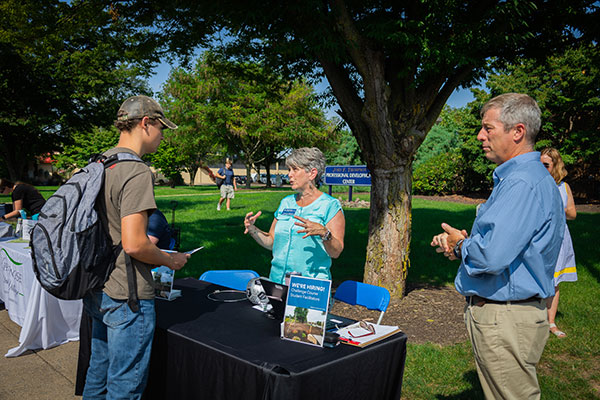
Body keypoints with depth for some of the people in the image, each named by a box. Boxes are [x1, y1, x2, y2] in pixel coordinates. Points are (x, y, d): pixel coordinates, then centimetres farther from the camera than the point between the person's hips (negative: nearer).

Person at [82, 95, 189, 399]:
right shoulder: (137, 172, -20)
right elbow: (133, 244, -26)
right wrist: (169, 260, -8)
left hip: (96, 291, 9)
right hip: (126, 295, -9)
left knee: (98, 373, 25)